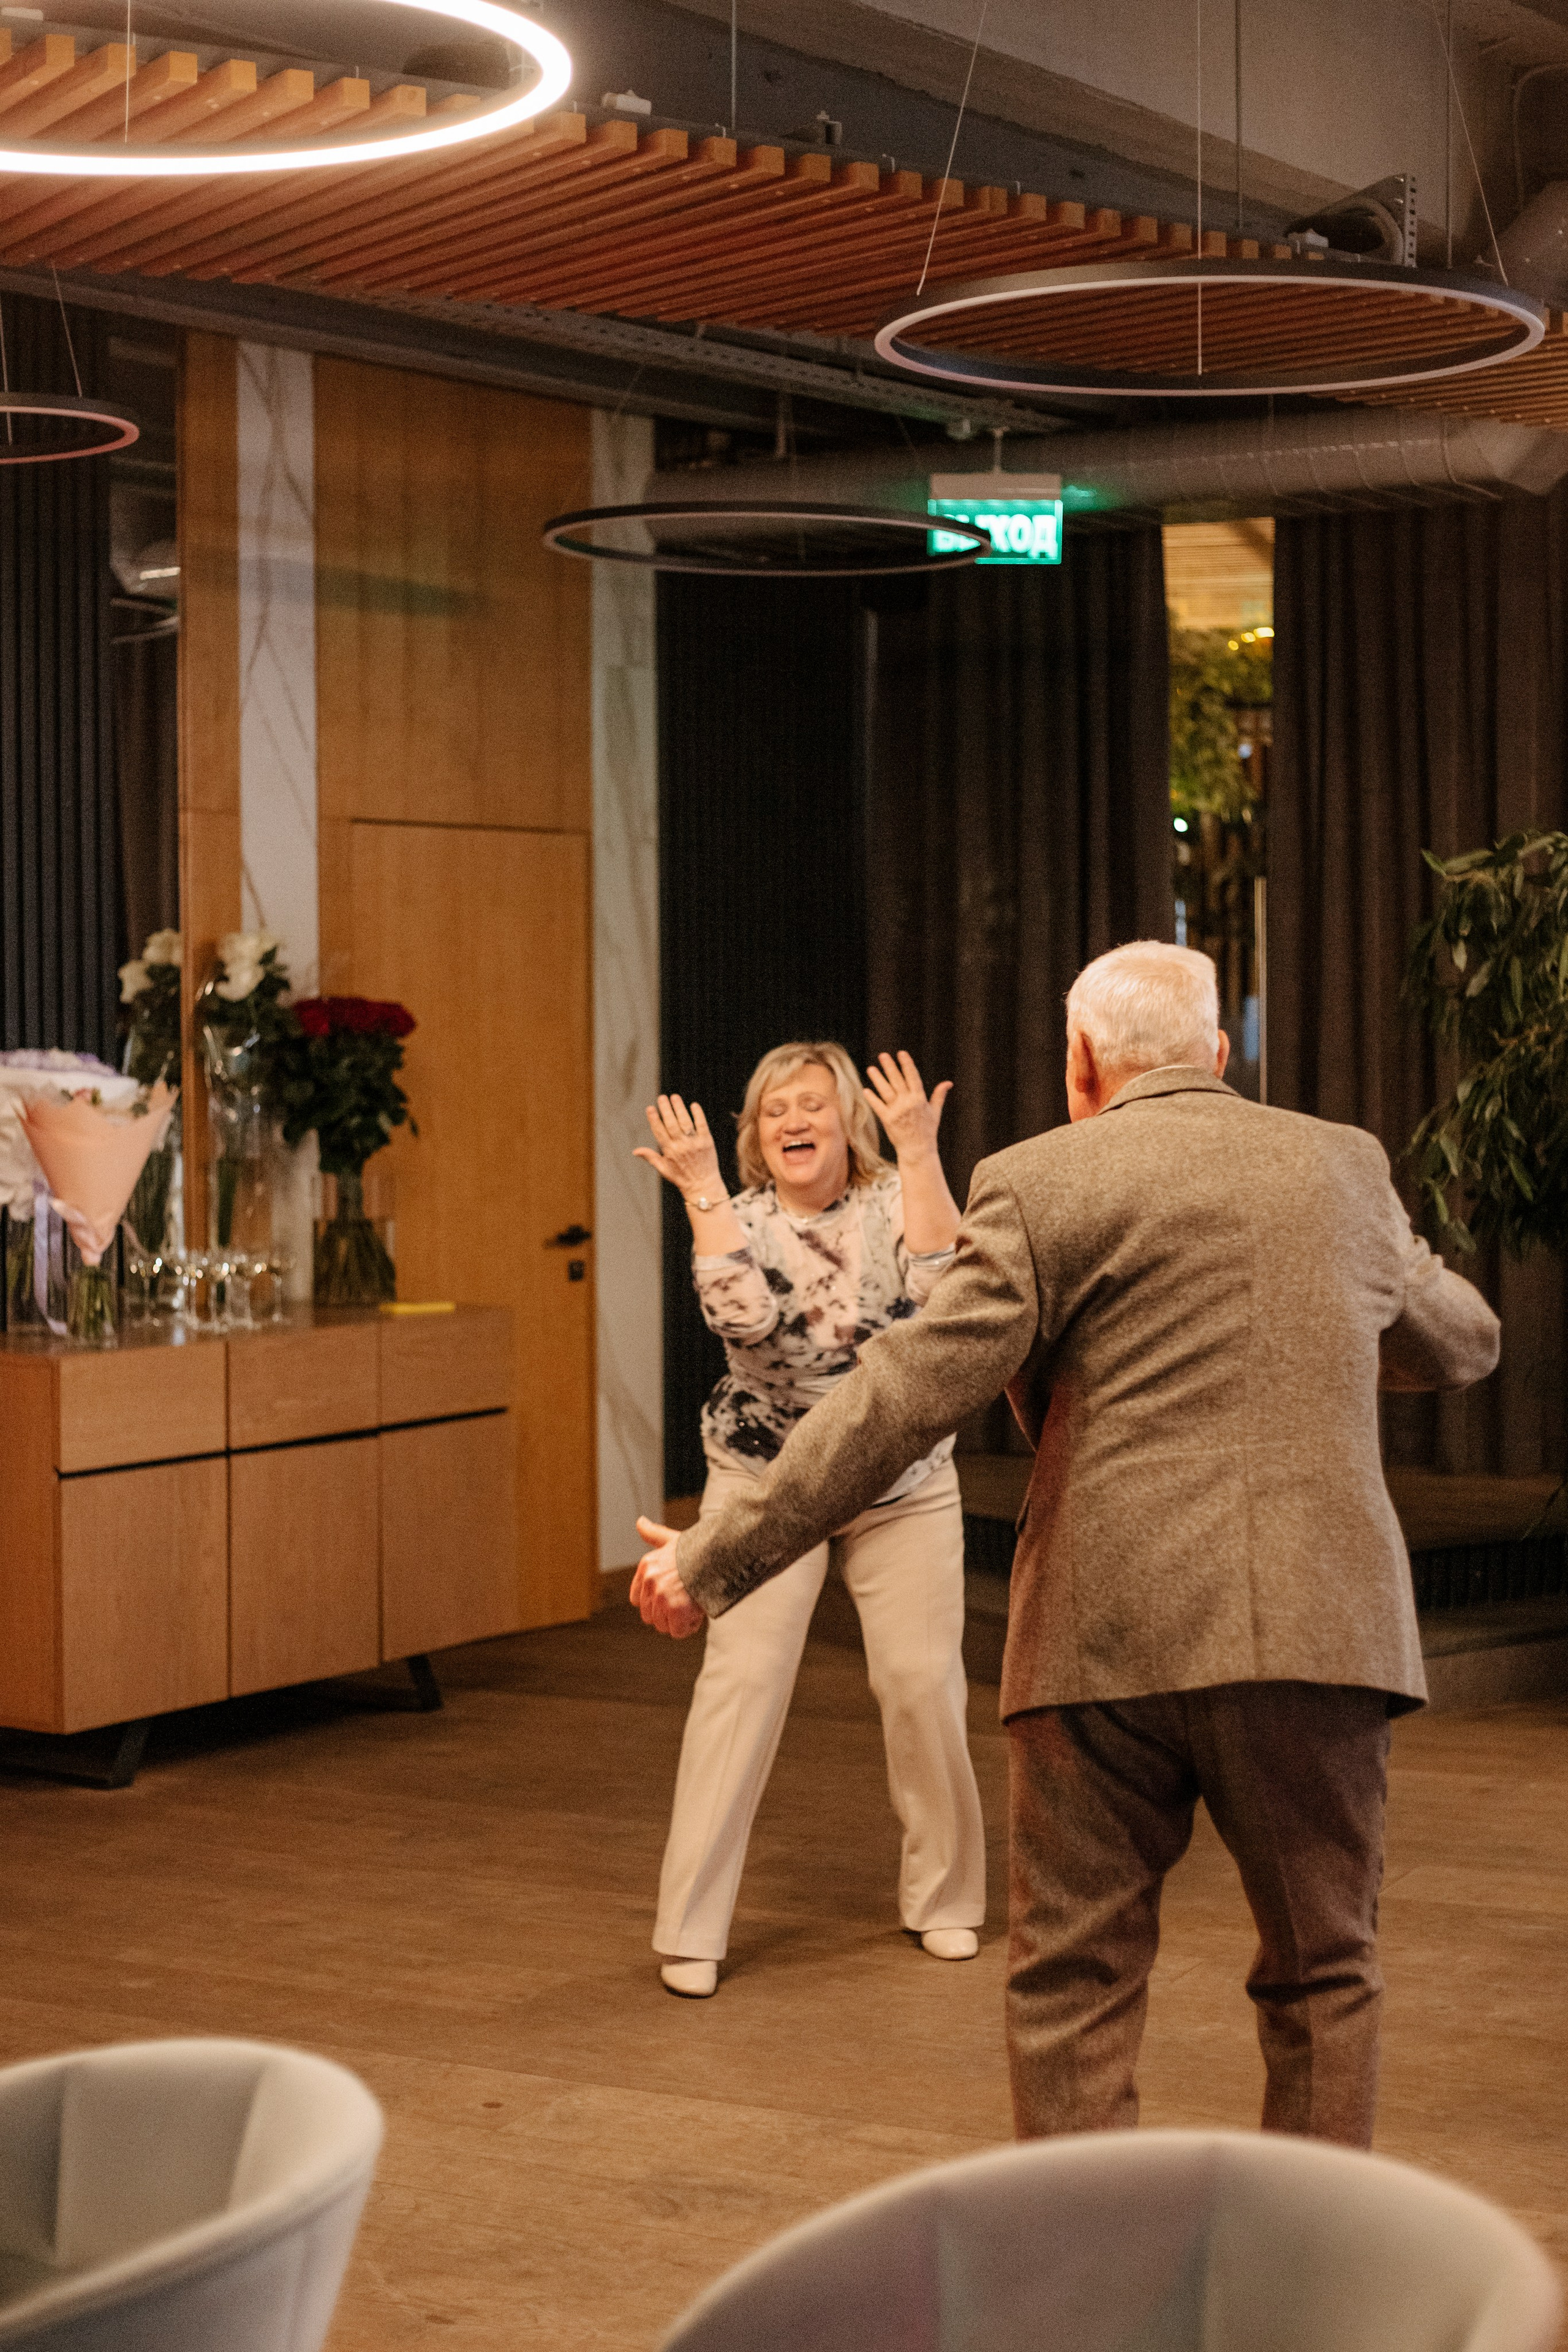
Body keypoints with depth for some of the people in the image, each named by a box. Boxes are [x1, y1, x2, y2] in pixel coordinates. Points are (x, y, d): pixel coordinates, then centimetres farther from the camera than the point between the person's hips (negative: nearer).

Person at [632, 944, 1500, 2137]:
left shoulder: (1041, 1185, 0)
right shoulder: (1346, 1165, 12)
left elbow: (905, 1391, -6)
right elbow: (1464, 1344, 27)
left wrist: (722, 1556, -2)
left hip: (1109, 1637, -2)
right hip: (1316, 1632, 3)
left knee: (1075, 1977, 8)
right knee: (1323, 1975, 14)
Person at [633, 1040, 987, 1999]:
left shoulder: (894, 1200, -3)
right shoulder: (739, 1218, -4)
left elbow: (941, 1282, -24)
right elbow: (745, 1315, -25)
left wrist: (921, 1150, -24)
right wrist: (703, 1190, -25)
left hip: (904, 1487, 1)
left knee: (924, 1680, -3)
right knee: (742, 1681, -10)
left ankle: (945, 1898, 19)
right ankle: (692, 1929, -5)